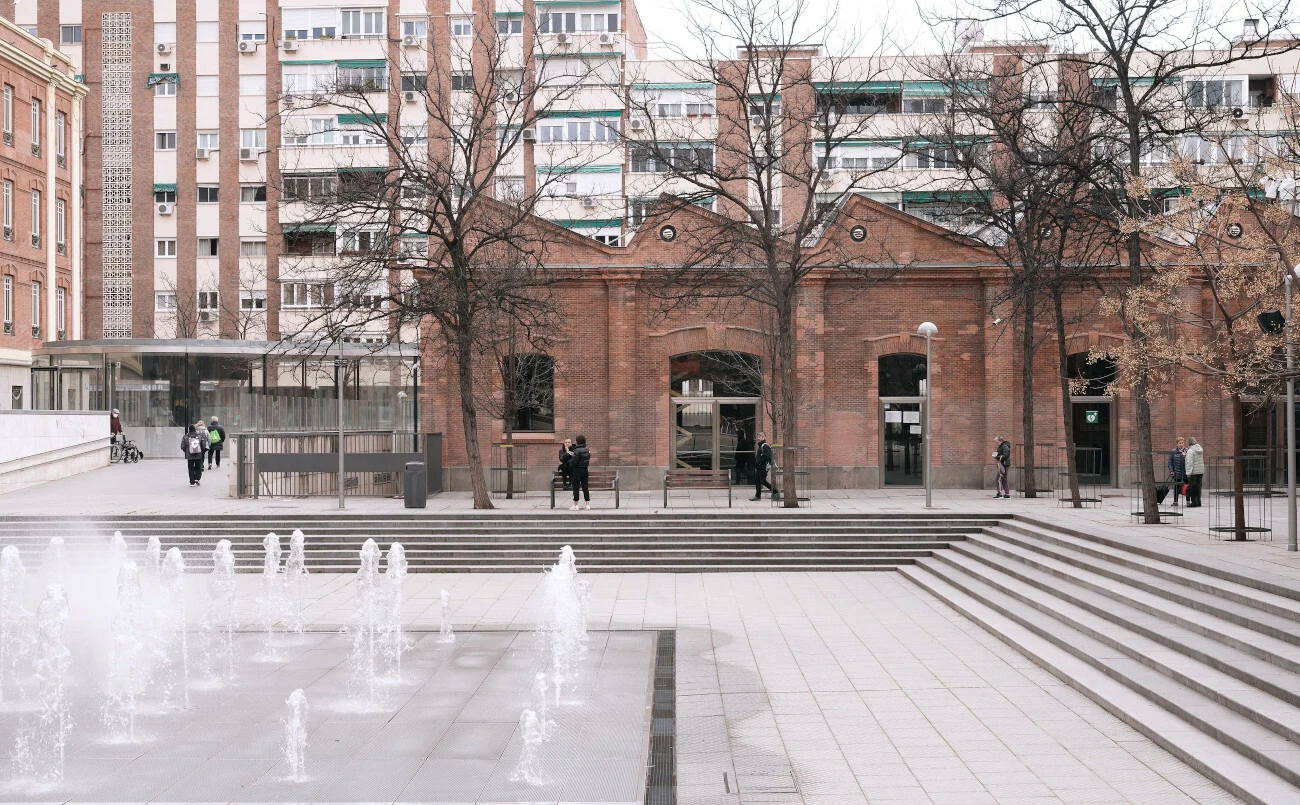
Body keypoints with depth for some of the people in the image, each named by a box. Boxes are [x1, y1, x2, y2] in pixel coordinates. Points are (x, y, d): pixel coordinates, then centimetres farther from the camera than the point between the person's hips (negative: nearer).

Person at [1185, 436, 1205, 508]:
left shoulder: (1191, 451, -14)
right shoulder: (1200, 449, 10)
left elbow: (1190, 463, -19)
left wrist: (1189, 472, -19)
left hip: (1193, 472, -8)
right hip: (1200, 471, 8)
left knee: (1192, 487, -3)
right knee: (1198, 486, 13)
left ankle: (1194, 501, -3)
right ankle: (1198, 501, 16)